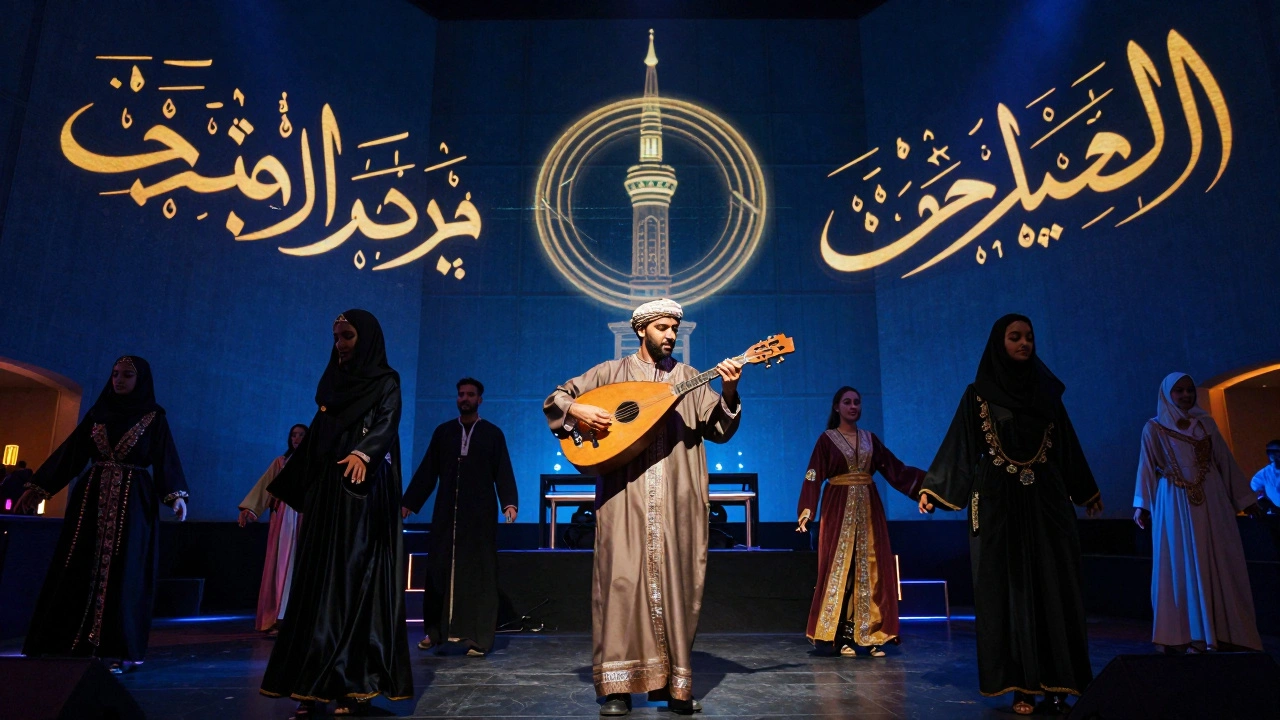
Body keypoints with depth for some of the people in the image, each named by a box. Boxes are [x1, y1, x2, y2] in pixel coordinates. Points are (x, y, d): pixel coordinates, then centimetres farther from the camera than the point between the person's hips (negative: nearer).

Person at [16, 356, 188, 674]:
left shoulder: (154, 418, 1)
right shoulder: (97, 413, 12)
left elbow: (166, 458, -7)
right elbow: (70, 452, 12)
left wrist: (176, 495, -20)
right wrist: (38, 487, 8)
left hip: (133, 501, -4)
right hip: (92, 498, 4)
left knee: (122, 573, -4)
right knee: (79, 571, 2)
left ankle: (117, 650, -1)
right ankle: (69, 645, 10)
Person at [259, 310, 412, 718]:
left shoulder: (385, 382, -1)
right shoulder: (334, 383, 18)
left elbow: (385, 425, -18)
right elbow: (315, 438, 22)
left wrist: (362, 453, -38)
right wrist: (288, 486, 24)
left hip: (363, 493, -7)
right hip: (325, 492, 7)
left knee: (357, 581, -10)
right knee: (319, 583, 2)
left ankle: (357, 684, -8)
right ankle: (313, 684, 4)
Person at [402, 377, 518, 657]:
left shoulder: (493, 433, 5)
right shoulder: (443, 432, 11)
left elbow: (503, 472, 0)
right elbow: (427, 471, 9)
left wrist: (509, 502, -14)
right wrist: (409, 502, 3)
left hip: (480, 513, -2)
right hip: (446, 512, 2)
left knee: (477, 573, -1)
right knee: (439, 569, 3)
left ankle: (477, 636, 0)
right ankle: (435, 631, 14)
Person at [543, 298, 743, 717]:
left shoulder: (690, 378, 13)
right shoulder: (611, 372, 10)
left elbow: (719, 430, 4)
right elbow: (555, 399, 10)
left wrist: (728, 394, -13)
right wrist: (577, 411, -11)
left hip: (677, 500, 2)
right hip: (624, 495, -1)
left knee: (676, 583, 2)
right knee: (620, 579, -6)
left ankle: (672, 683, 14)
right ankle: (617, 686, 2)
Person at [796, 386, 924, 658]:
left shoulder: (870, 438, 13)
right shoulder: (827, 439, 1)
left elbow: (896, 469, 9)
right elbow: (814, 477, -6)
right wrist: (806, 510, -19)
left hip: (868, 508, 4)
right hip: (839, 509, -4)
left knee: (870, 569, 0)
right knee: (840, 568, -4)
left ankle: (870, 636, 5)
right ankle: (842, 637, 0)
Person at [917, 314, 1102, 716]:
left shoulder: (1046, 391, 11)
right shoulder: (978, 394, 2)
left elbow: (1067, 446, 18)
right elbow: (959, 447, -2)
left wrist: (1087, 492, 23)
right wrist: (932, 488, -10)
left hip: (1046, 503, 3)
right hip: (999, 504, -3)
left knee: (1053, 587, -1)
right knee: (1009, 590, 0)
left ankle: (1056, 684, 5)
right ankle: (1021, 686, 5)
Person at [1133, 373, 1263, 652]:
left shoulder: (1206, 424, 10)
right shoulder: (1153, 428, 2)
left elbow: (1226, 461, 12)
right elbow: (1147, 468, 2)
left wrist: (1245, 498, 10)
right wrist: (1141, 505, -3)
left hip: (1211, 501, 3)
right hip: (1174, 503, -3)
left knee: (1219, 564, 3)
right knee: (1181, 565, -1)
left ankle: (1222, 631, 11)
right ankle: (1187, 635, 4)